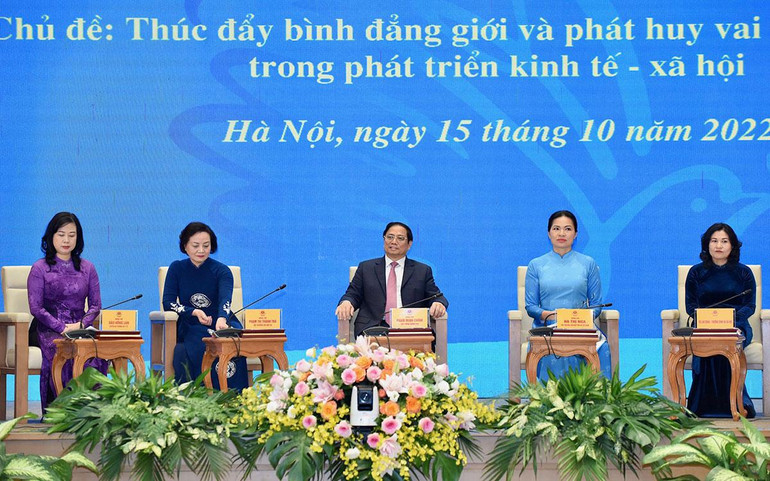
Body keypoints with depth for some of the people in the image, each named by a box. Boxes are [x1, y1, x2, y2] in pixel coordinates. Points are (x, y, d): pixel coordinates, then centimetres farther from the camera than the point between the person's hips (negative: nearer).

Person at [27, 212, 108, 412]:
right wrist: (63, 327, -12)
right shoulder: (40, 269, 6)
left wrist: (81, 325, -8)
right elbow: (36, 307, -1)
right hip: (50, 330, -2)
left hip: (81, 328, 2)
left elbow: (96, 305, 13)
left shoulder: (87, 268, 16)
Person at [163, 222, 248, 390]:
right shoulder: (177, 269, 7)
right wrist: (194, 312, -19)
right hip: (190, 328, 0)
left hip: (222, 324, 0)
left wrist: (222, 319, -43)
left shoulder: (222, 271, -1)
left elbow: (225, 299, -20)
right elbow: (168, 303, 0)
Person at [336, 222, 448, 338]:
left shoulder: (423, 271, 19)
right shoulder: (366, 268, 20)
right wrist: (346, 302, -8)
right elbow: (353, 294, 16)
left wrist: (439, 304, -12)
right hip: (373, 327, -1)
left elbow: (435, 296, 13)